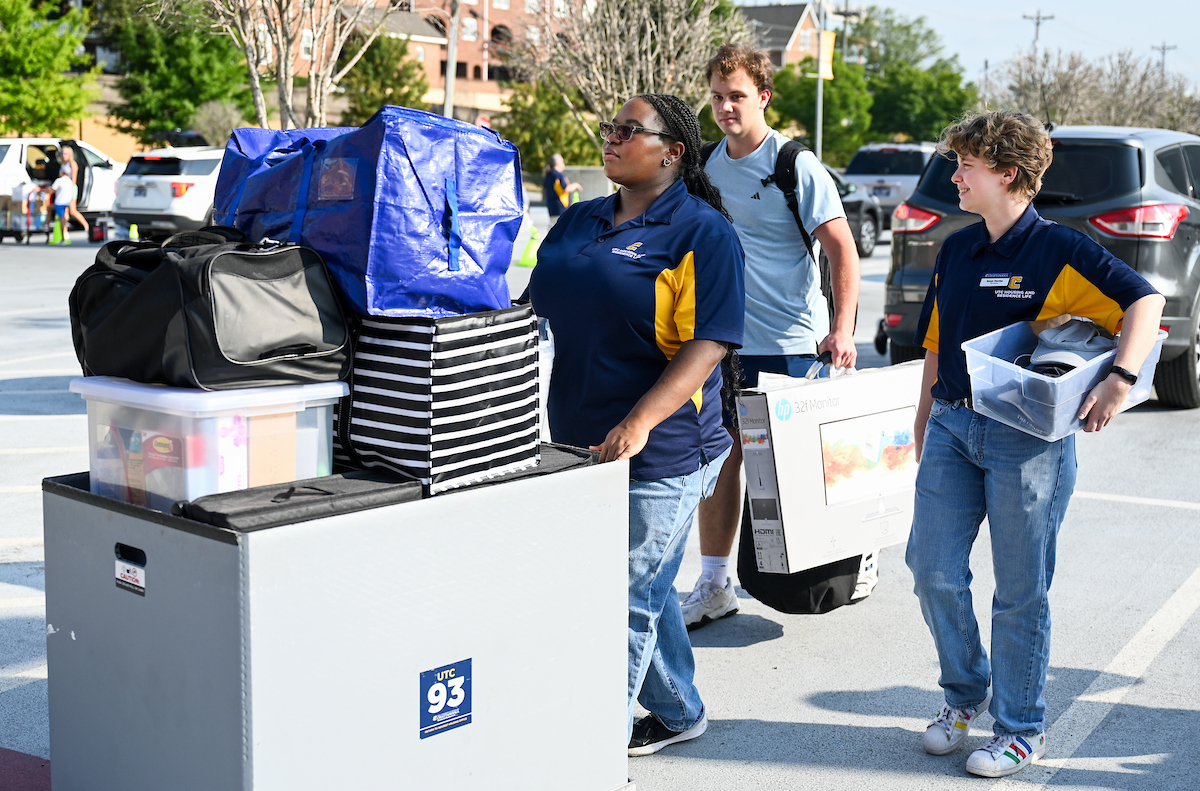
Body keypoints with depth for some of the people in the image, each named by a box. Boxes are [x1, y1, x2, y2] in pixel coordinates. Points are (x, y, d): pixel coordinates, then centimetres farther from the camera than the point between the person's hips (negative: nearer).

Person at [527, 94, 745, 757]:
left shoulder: (703, 232, -7)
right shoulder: (578, 222, 14)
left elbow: (709, 343, -16)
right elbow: (535, 309, 18)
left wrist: (640, 422, -25)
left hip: (658, 452, -7)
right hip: (574, 442, 7)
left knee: (630, 598, -1)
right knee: (644, 588, 19)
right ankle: (679, 712, 36)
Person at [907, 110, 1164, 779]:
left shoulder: (1058, 250, -9)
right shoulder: (957, 250, 10)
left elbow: (1145, 301, -13)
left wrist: (1120, 380, -26)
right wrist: (925, 422, 19)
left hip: (1026, 435, -6)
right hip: (952, 426, 6)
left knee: (1021, 590, 3)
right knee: (932, 567, 5)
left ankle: (1022, 728, 19)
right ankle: (965, 694, 28)